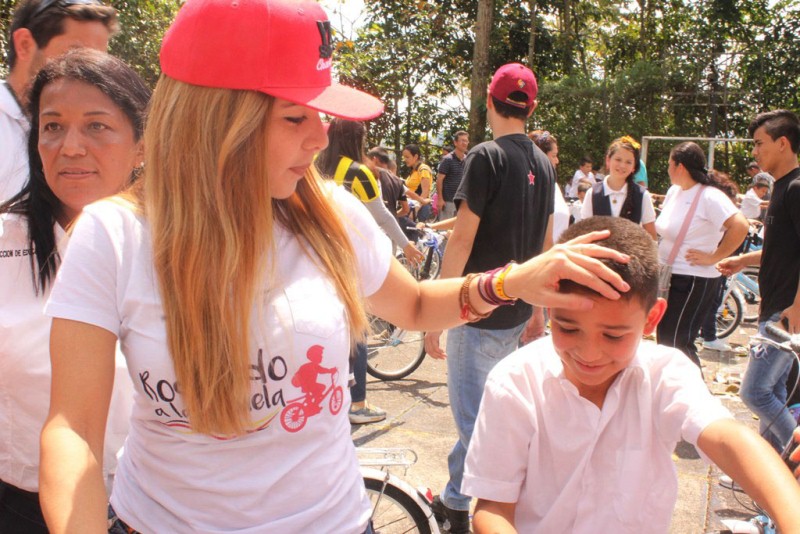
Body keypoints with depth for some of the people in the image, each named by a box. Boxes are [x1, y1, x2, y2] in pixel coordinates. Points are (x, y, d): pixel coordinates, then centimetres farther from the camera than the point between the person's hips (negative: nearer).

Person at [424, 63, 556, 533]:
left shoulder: (486, 156, -14)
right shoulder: (544, 163, 9)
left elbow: (463, 238, -19)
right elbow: (546, 242, 13)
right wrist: (537, 307, 22)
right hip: (518, 311, 8)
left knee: (474, 418, 2)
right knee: (483, 408, 20)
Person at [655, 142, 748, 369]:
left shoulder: (709, 196, -18)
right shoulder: (674, 191, 8)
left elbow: (740, 226, -29)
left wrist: (713, 257, -21)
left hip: (693, 282, -9)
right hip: (668, 277, 9)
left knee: (678, 344, -5)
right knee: (665, 339, 16)